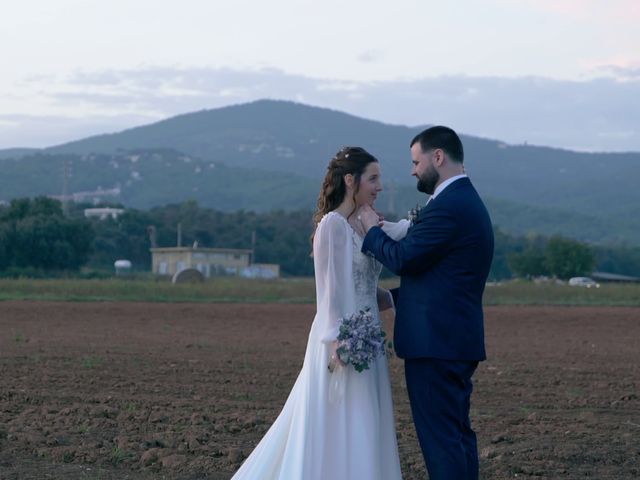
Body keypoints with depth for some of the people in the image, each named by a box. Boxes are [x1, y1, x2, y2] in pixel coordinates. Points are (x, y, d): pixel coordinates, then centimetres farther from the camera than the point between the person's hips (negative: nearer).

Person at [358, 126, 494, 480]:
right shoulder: (468, 202, 17)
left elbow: (402, 258, -18)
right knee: (458, 434, 14)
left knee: (441, 439, -7)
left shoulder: (447, 206, -17)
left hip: (434, 343, -10)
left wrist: (372, 229, -1)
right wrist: (392, 296, 19)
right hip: (459, 340, 10)